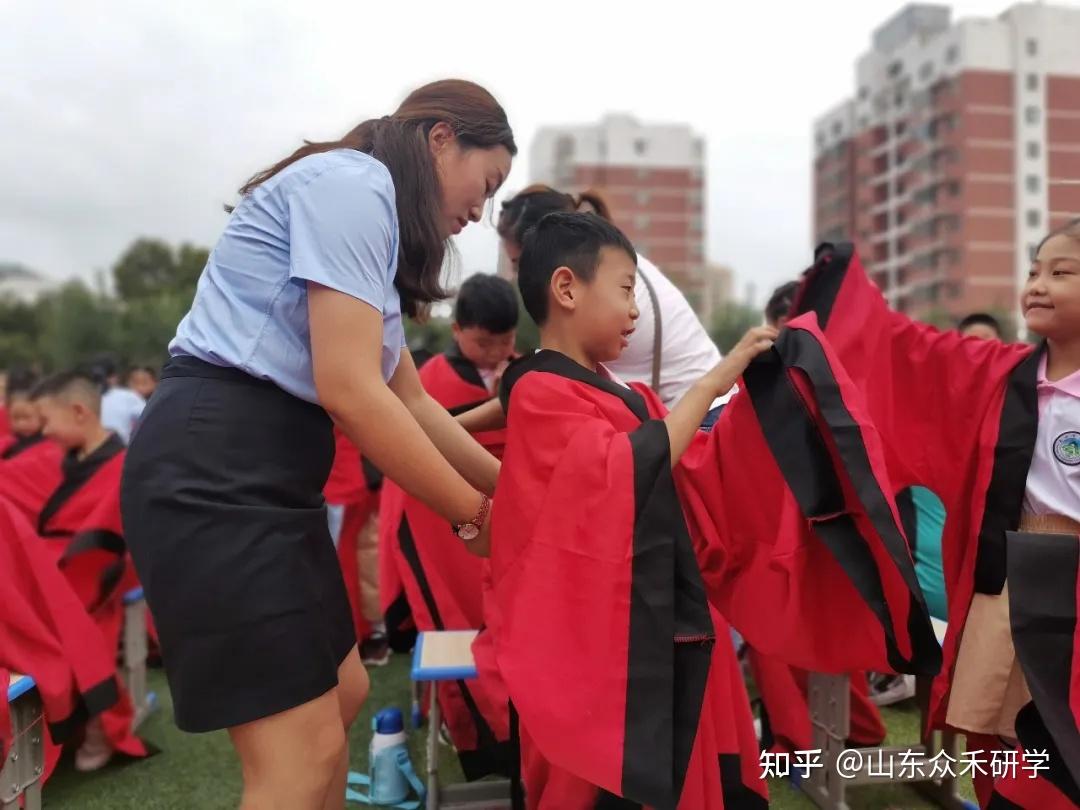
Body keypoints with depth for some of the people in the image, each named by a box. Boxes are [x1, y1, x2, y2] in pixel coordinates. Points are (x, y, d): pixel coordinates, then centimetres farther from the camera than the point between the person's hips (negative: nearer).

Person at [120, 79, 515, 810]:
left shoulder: (368, 207, 21)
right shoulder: (352, 183, -10)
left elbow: (412, 400, 22)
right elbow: (348, 391, -19)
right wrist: (474, 513, -9)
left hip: (268, 470, 11)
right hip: (212, 469, -11)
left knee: (342, 694, 18)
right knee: (306, 751, -7)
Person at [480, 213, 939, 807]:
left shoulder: (619, 393, 13)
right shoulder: (540, 392, -12)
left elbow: (701, 473, 18)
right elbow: (630, 474, -25)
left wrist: (755, 392, 7)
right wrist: (710, 383, -18)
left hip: (668, 634, 9)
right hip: (599, 647, -8)